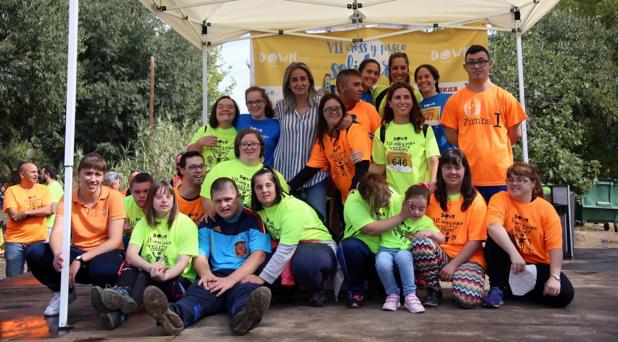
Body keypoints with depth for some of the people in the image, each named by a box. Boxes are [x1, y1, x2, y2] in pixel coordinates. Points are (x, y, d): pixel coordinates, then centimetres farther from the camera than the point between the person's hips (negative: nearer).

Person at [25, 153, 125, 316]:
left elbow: (115, 240, -16)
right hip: (77, 252, 4)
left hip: (104, 253, -4)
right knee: (34, 253, -19)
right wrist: (58, 254, -39)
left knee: (103, 270, -40)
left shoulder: (113, 196, -12)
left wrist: (81, 260, -26)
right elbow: (57, 233, -15)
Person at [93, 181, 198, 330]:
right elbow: (130, 254, -11)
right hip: (146, 276, 4)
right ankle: (123, 293, -53)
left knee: (145, 275, -33)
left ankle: (119, 311, -57)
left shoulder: (186, 223, -7)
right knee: (130, 265, -25)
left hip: (178, 280, -4)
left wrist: (164, 275, -39)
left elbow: (182, 263, -16)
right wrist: (150, 267, -33)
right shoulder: (144, 222, 4)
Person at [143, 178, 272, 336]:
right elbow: (200, 256, 12)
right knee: (196, 291, -30)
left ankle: (245, 315, -72)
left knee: (244, 292, -38)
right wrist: (207, 274, -13)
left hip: (244, 277, -3)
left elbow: (259, 255, -8)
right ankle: (174, 315, -62)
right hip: (216, 276, 3)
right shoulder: (208, 222, 17)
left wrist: (231, 280, -19)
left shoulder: (253, 219, 3)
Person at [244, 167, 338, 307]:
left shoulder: (292, 207, -23)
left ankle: (317, 290, -7)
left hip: (319, 246, -6)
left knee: (303, 261, -39)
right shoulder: (258, 208, -3)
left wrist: (263, 278, -27)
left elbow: (286, 249, -27)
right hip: (291, 249, 6)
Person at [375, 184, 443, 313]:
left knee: (402, 256, -39)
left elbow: (442, 239, 13)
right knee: (382, 264, -37)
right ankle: (393, 294, -9)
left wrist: (430, 233, -5)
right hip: (386, 249, 0)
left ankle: (410, 296, -24)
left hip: (404, 251, 1)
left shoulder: (426, 222, 12)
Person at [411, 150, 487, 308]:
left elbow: (475, 240, -5)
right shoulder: (431, 197, 8)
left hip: (466, 258, -2)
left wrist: (454, 264, -15)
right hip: (437, 256, 2)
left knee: (468, 298, -31)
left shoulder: (475, 200, -1)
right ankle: (433, 290, -8)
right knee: (420, 242, -32)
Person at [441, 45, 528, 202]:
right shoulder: (455, 100, 4)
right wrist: (470, 150, 6)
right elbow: (451, 135, 6)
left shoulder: (504, 97, 4)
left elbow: (515, 133, 7)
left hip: (500, 175, 0)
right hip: (468, 175, 0)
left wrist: (495, 149, 9)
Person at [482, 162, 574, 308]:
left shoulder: (546, 208, -4)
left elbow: (555, 246, -10)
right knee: (496, 238, -30)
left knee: (565, 294, -20)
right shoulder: (500, 198, -9)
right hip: (507, 263, -2)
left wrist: (554, 277, -22)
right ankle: (497, 288, -16)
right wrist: (514, 253, -40)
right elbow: (493, 227, -28)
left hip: (537, 265, 3)